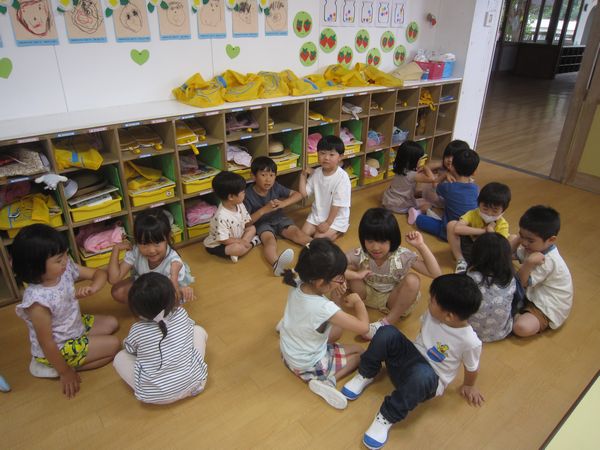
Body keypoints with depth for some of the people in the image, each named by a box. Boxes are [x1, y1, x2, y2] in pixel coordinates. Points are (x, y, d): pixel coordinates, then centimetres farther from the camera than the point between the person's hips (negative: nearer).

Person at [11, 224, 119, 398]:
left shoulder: (65, 268, -18)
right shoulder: (38, 301, -36)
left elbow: (99, 273, -4)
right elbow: (46, 343, -26)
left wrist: (92, 288, -28)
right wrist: (65, 373, -15)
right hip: (58, 348, -7)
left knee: (112, 323, 15)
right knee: (113, 345, -7)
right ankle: (55, 368, 1)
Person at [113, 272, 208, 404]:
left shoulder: (137, 331, -15)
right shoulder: (182, 314, -11)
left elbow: (129, 349, 7)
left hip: (154, 396, -1)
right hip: (192, 384, 2)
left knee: (119, 358, 16)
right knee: (198, 331, 16)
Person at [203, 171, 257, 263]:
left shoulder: (240, 205, -9)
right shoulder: (221, 217, -34)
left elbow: (247, 223, 3)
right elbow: (223, 239, -28)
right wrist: (241, 241, -22)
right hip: (217, 246, -9)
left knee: (252, 228, 2)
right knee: (239, 248, -34)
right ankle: (252, 243, -7)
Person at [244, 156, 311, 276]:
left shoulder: (276, 187, -6)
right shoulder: (248, 194, -15)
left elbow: (298, 195, -3)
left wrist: (283, 203, -21)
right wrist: (263, 210, -30)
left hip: (279, 219, 6)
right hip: (262, 224, -5)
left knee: (297, 233, -21)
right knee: (270, 240, -35)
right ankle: (277, 264, -66)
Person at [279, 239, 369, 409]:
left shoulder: (298, 285, -20)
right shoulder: (324, 308, -38)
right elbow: (363, 327, -30)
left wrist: (336, 293, -17)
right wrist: (358, 301, -14)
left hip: (288, 352, 6)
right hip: (309, 365, -6)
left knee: (336, 329, 24)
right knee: (358, 351, 11)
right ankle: (325, 381, -5)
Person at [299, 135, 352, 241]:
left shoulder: (342, 177, -22)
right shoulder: (316, 173, -3)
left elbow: (338, 204, -21)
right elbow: (304, 193, 2)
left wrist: (328, 223, -20)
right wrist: (303, 175, -7)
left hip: (336, 218, -6)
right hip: (317, 214, 6)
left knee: (319, 238, -18)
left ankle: (338, 232, 9)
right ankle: (331, 232, 15)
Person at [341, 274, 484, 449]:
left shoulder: (470, 342, -26)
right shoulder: (433, 312, -13)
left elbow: (472, 368, -5)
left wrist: (468, 386, 12)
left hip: (430, 381, -5)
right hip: (412, 357, 5)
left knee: (422, 375, -43)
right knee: (386, 333, -24)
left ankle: (387, 417, -22)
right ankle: (366, 375, -1)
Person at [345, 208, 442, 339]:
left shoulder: (402, 256, -24)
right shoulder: (359, 255, -24)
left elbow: (436, 274, -26)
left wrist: (421, 246, -34)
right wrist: (355, 275, -40)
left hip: (395, 299, 1)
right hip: (369, 295, -1)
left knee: (412, 280, -33)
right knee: (349, 269, -26)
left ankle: (386, 322, -19)